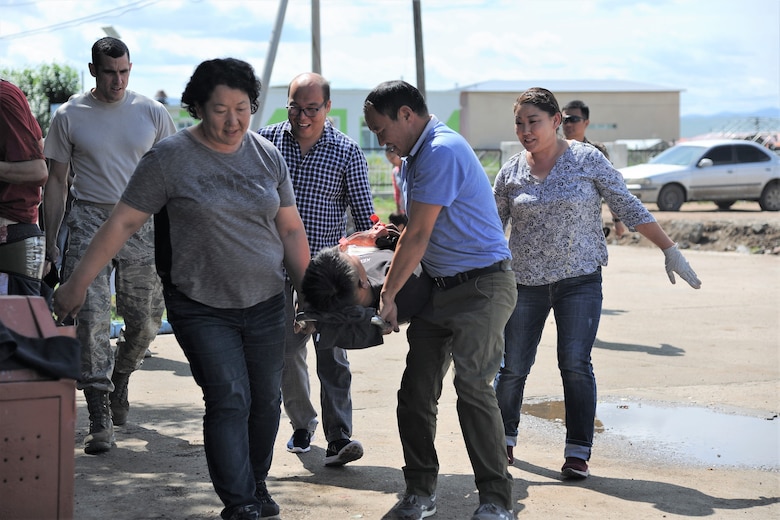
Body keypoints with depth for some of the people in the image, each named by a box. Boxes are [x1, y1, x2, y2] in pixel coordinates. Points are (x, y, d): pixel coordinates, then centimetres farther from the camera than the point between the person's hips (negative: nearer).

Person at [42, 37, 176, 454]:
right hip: (89, 221, -1)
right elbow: (55, 181, 7)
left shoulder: (152, 114, 5)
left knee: (145, 321, 5)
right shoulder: (69, 117, 3)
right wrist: (50, 246, 4)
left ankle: (120, 378, 36)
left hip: (143, 223, 2)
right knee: (91, 318, -12)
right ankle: (100, 419, -11)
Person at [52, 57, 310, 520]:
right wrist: (78, 283, -7)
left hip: (266, 304, 4)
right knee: (229, 400, -11)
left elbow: (291, 230, 11)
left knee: (266, 400, 10)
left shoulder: (267, 156, 5)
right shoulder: (170, 158, -7)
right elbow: (123, 222, -6)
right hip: (202, 308, -4)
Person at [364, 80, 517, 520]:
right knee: (416, 392, 4)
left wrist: (388, 295, -7)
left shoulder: (442, 151, -17)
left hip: (481, 288, -10)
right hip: (439, 287, 10)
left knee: (473, 387, -14)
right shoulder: (417, 154, 15)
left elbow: (418, 236, -15)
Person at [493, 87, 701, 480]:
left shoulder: (588, 160, -5)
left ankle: (578, 452, 1)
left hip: (579, 281, -2)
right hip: (525, 283, 2)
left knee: (575, 365, -10)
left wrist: (670, 250, -5)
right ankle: (504, 439, 25)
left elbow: (630, 209, -2)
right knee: (513, 368, 4)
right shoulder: (510, 173, 2)